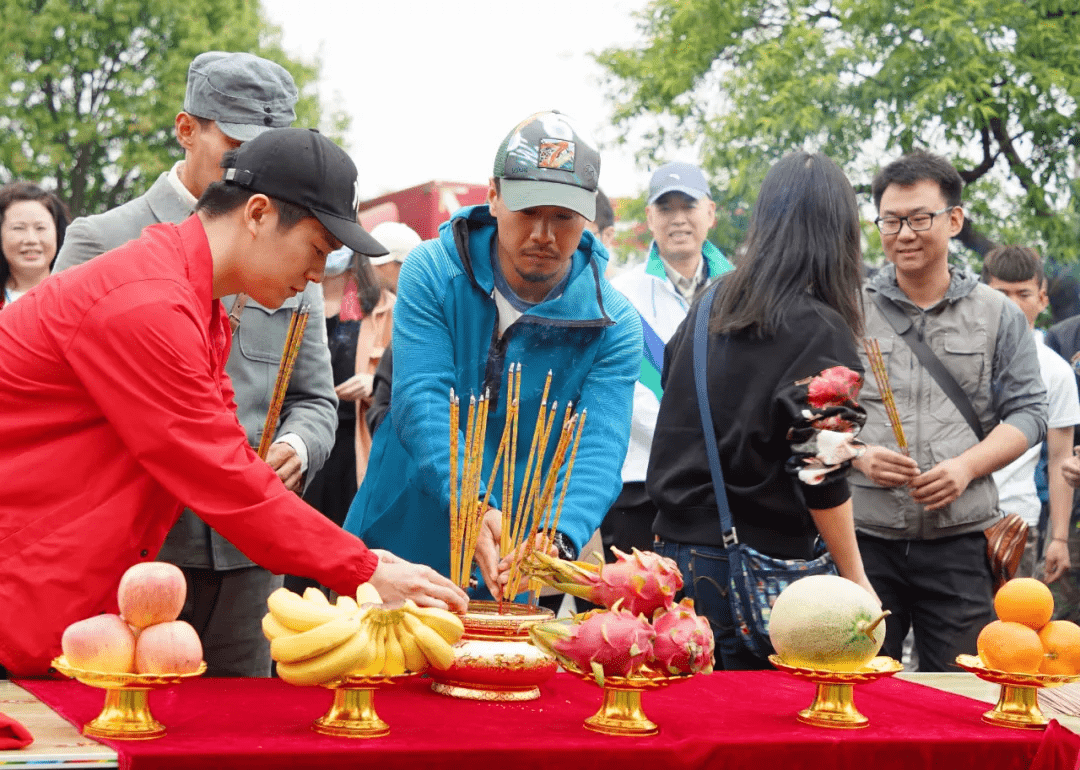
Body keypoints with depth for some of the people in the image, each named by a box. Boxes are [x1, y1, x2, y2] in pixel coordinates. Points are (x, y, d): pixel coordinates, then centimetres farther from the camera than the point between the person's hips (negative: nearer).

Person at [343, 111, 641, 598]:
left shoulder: (613, 325, -8)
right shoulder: (434, 272, -9)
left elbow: (598, 450, -19)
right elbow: (421, 399, -20)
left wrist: (558, 539, -40)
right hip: (397, 542, 0)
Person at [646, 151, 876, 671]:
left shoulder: (709, 307, 9)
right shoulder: (820, 331, -11)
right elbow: (822, 475, -15)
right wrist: (857, 580, -7)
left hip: (676, 544, 6)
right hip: (759, 563, -6)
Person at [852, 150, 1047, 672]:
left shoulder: (997, 315, 9)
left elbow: (1028, 412, 7)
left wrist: (967, 465, -10)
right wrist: (858, 455, -12)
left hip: (960, 537, 0)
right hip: (862, 536, 0)